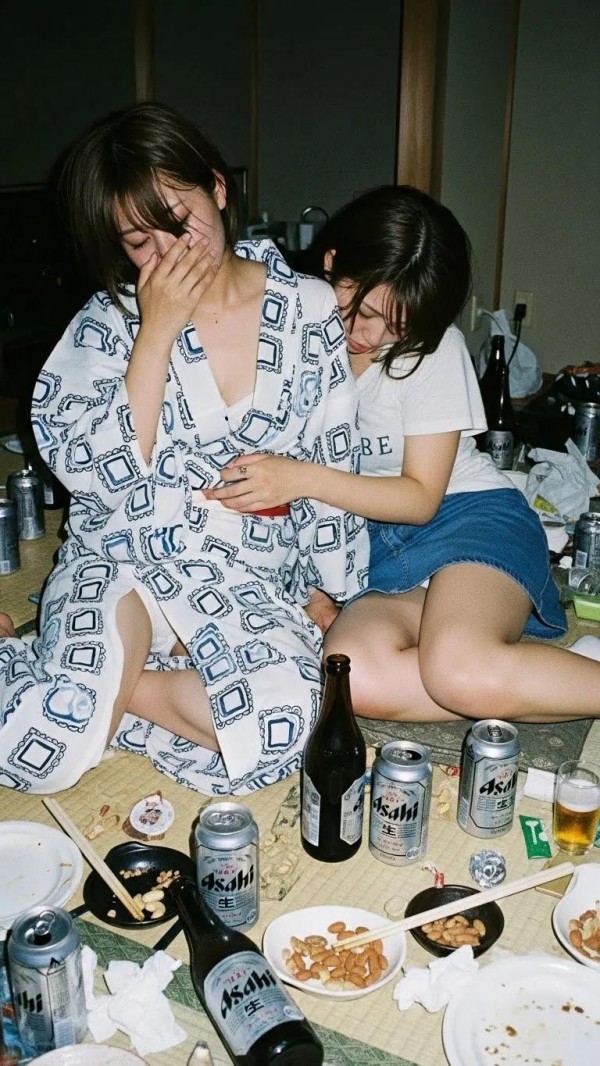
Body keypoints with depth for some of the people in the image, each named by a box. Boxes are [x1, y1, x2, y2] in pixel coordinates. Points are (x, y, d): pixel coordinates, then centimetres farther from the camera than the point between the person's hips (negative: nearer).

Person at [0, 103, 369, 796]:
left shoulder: (309, 309, 1)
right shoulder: (111, 321, -1)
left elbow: (334, 464, 6)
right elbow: (96, 473, -12)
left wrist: (328, 592, 6)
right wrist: (157, 332, -15)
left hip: (253, 574, 2)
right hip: (124, 555, -1)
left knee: (285, 724, -28)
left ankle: (115, 684, -4)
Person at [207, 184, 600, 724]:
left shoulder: (434, 348, -6)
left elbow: (422, 497, -9)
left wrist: (303, 478, -21)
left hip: (469, 516, -3)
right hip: (375, 543, 3)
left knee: (460, 670, -36)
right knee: (354, 676, -32)